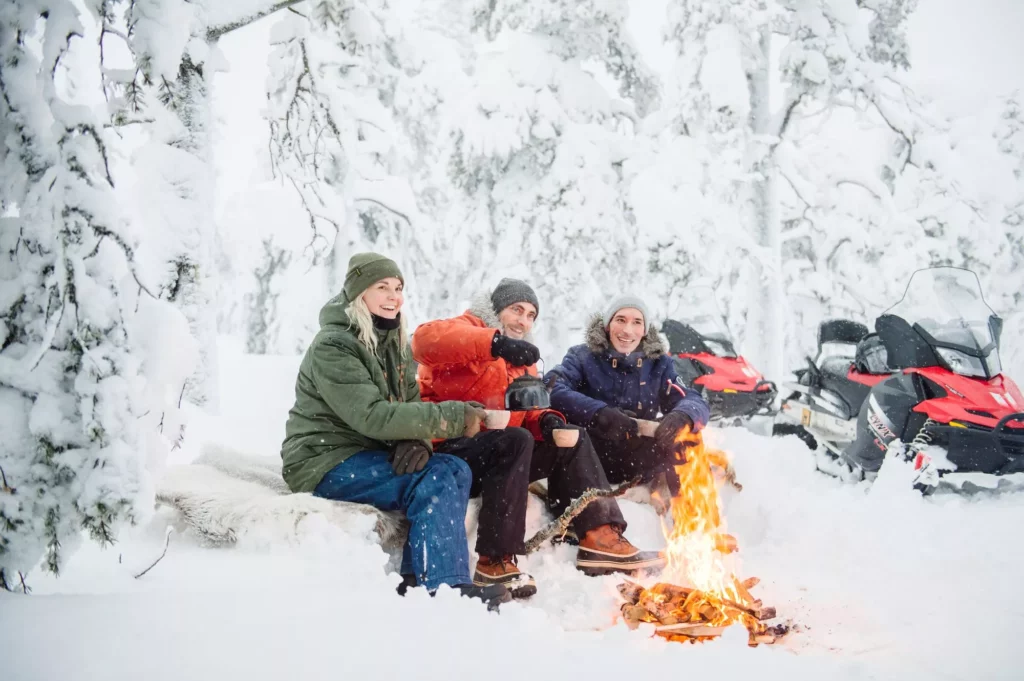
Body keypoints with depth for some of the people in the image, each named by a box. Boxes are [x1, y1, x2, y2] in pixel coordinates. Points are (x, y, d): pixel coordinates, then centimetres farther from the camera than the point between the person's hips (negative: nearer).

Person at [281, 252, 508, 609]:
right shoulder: (332, 347, -14)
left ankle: (418, 580, -20)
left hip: (369, 454, 8)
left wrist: (417, 441, -20)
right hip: (326, 461, -8)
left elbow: (410, 404, 4)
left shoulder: (394, 344, 13)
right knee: (433, 481, -25)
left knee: (455, 470, -15)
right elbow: (373, 416, -25)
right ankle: (446, 589, -23)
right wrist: (452, 416, -30)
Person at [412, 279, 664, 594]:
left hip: (496, 455, 9)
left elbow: (527, 411, 16)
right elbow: (426, 339, -26)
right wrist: (495, 343, -37)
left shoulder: (523, 359, 22)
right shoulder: (468, 330, -2)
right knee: (516, 439, -34)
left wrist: (546, 420, -10)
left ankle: (599, 537, -10)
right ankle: (495, 562, -32)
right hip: (448, 453, -8)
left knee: (572, 439, 2)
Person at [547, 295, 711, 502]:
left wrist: (681, 417, -33)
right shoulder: (582, 356, -3)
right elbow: (552, 389, -22)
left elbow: (695, 401, -6)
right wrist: (600, 414, -40)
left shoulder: (658, 363, 5)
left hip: (638, 464, 3)